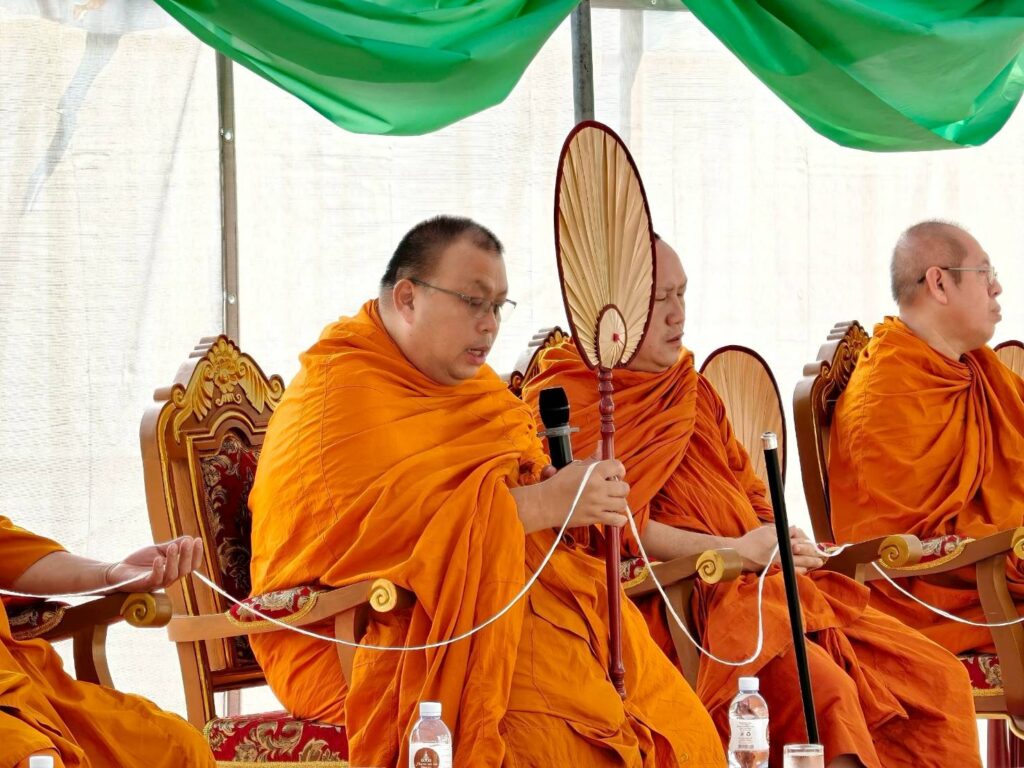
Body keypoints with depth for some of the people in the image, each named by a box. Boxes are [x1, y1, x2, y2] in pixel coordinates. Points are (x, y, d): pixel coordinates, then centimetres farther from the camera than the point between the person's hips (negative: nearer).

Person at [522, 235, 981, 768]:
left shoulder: (691, 389, 23)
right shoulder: (564, 399, -2)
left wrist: (782, 543, -1)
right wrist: (735, 551, -16)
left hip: (758, 587, 8)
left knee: (939, 679, -5)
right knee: (822, 689, -32)